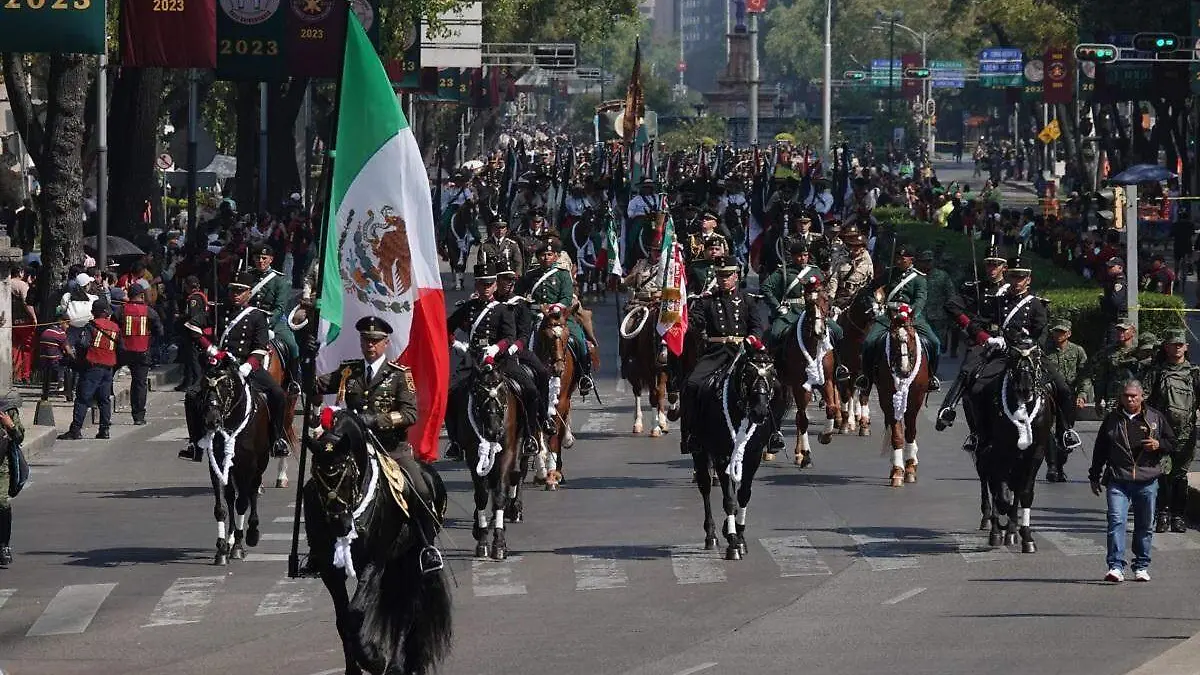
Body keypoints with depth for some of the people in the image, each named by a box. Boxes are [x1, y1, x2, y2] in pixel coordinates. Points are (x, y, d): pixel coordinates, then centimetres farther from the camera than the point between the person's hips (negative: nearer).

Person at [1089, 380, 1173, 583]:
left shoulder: (1155, 418, 8)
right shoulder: (1112, 420, 9)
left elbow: (1172, 443, 13)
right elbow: (1100, 450, 15)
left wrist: (1159, 445, -9)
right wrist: (1095, 476, 13)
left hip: (1147, 481, 1)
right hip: (1117, 480, -1)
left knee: (1145, 525, 8)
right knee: (1116, 520, -15)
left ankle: (1142, 566, 21)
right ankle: (1116, 566, -18)